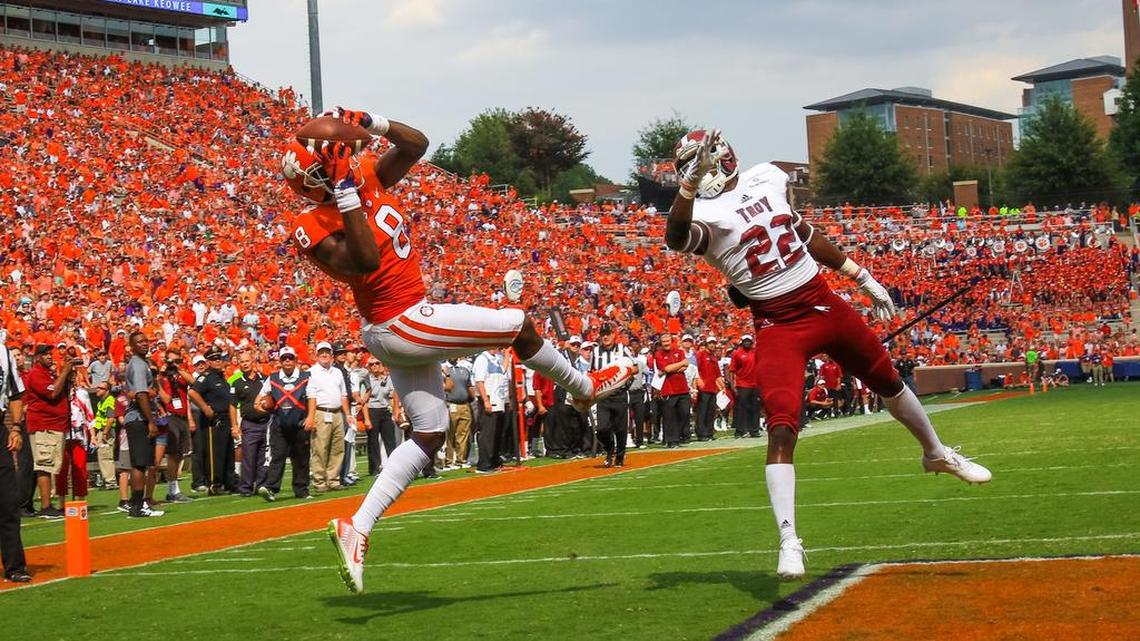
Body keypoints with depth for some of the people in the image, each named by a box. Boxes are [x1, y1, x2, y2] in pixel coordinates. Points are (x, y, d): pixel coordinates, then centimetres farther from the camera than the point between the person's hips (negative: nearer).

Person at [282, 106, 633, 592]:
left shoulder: (368, 177, 2)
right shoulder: (315, 228, -19)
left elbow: (416, 144, 8)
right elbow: (365, 260, -35)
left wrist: (371, 124, -6)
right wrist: (347, 196, -35)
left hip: (401, 326, 9)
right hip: (401, 324, -9)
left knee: (429, 435, 12)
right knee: (518, 325, 0)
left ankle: (356, 527, 9)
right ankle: (585, 388, 27)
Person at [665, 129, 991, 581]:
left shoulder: (768, 179, 3)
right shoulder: (704, 214, -13)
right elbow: (676, 238, -38)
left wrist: (863, 278, 20)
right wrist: (691, 182, -51)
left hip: (823, 303, 5)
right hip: (777, 326, -5)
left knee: (889, 382, 21)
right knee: (781, 430, -19)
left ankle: (937, 454, 48)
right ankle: (789, 542, -18)